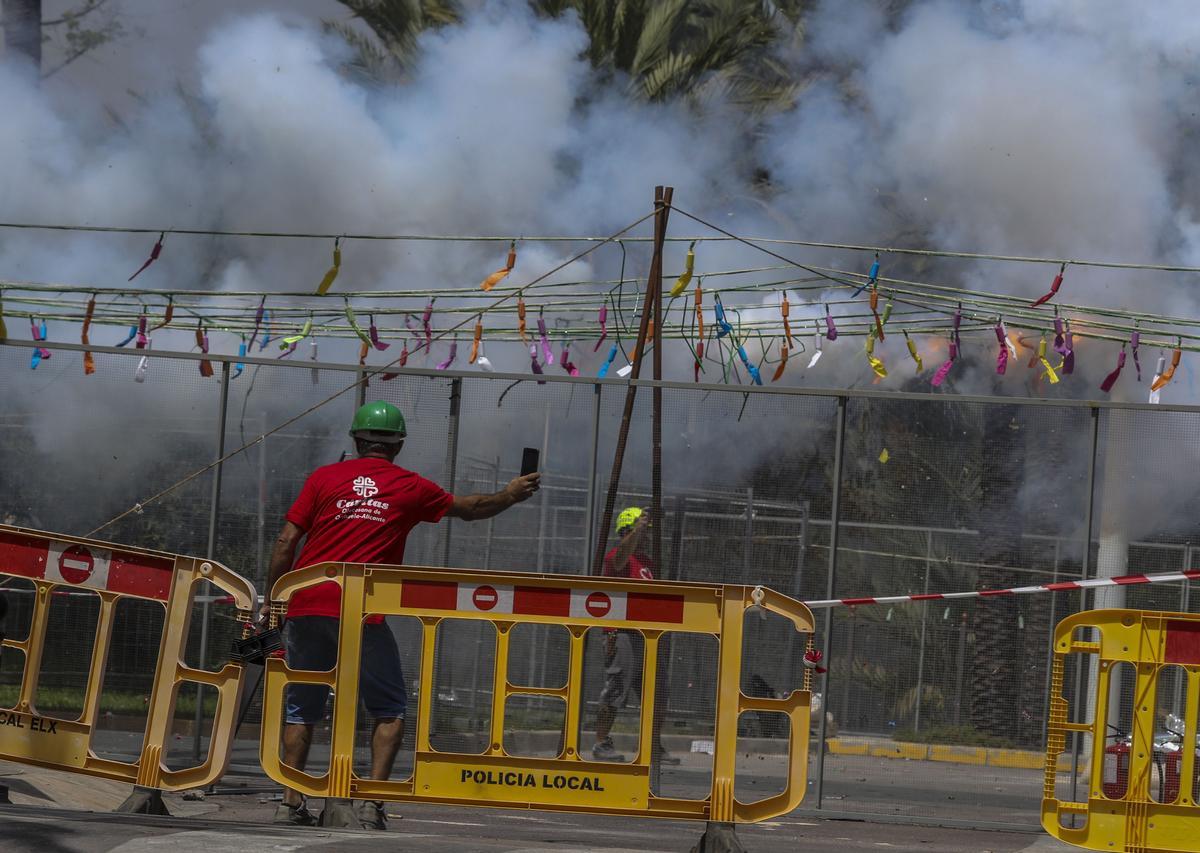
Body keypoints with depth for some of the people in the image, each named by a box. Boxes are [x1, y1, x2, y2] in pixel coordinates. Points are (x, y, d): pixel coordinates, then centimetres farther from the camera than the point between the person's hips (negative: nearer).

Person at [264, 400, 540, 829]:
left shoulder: (323, 478, 9)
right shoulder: (410, 488, 8)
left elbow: (285, 544, 4)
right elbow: (469, 509, 24)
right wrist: (510, 496, 42)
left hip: (306, 605, 2)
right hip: (362, 615, -2)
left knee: (302, 709, 12)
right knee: (389, 712, 9)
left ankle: (290, 802, 5)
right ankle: (372, 798, -5)